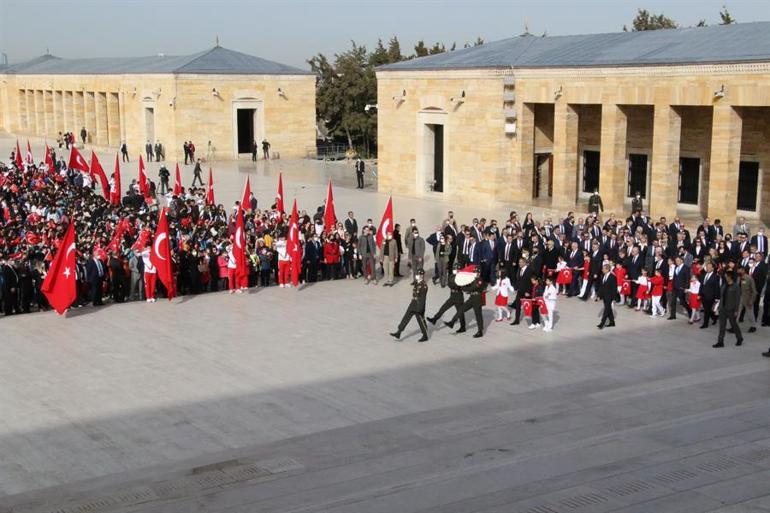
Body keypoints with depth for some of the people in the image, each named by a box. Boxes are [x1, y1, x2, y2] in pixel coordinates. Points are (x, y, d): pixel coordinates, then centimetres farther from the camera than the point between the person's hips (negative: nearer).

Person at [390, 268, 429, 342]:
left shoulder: (424, 285, -22)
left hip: (419, 305, -9)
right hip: (413, 303, 9)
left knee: (421, 320, 5)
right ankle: (398, 334, 12)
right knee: (406, 318, 8)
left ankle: (425, 336, 22)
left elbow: (422, 298, -22)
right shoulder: (417, 283, 6)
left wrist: (419, 309, -22)